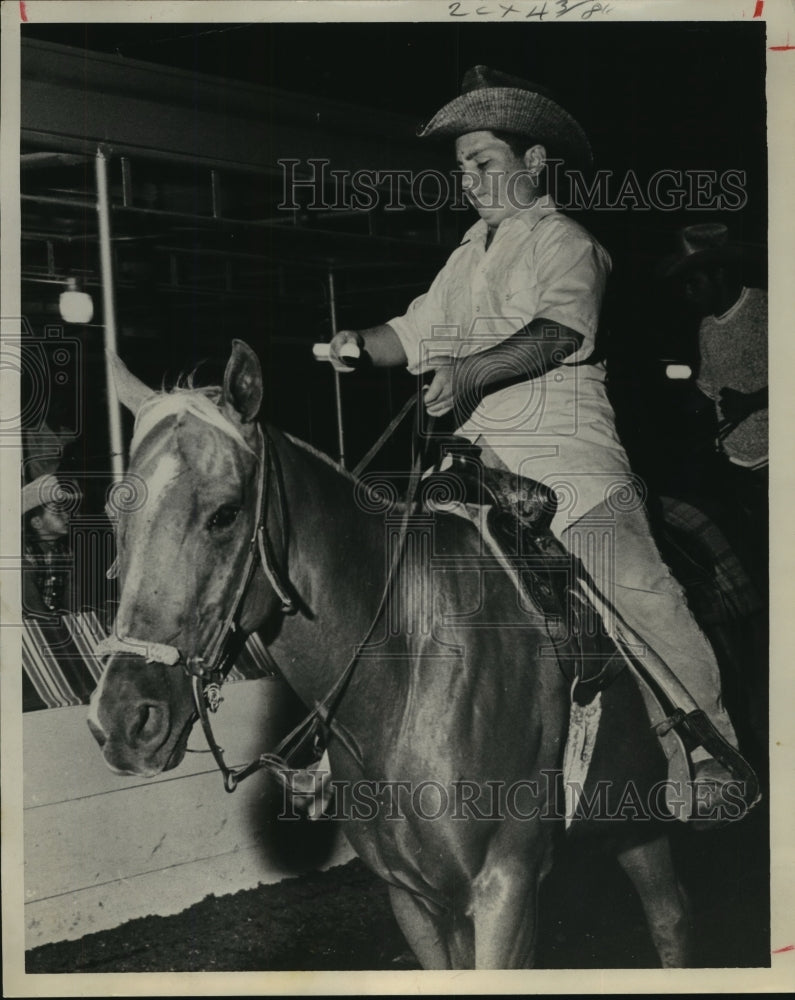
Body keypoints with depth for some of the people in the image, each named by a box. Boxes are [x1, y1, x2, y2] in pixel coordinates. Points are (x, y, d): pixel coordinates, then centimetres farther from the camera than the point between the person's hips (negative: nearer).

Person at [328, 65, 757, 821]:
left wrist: (469, 372, -32)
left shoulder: (564, 242, -1)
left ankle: (712, 749, -1)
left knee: (638, 596, -10)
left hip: (564, 453, -7)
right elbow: (416, 333, 23)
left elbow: (559, 331, -19)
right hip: (481, 461, 7)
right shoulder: (468, 257, 21)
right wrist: (361, 344, 2)